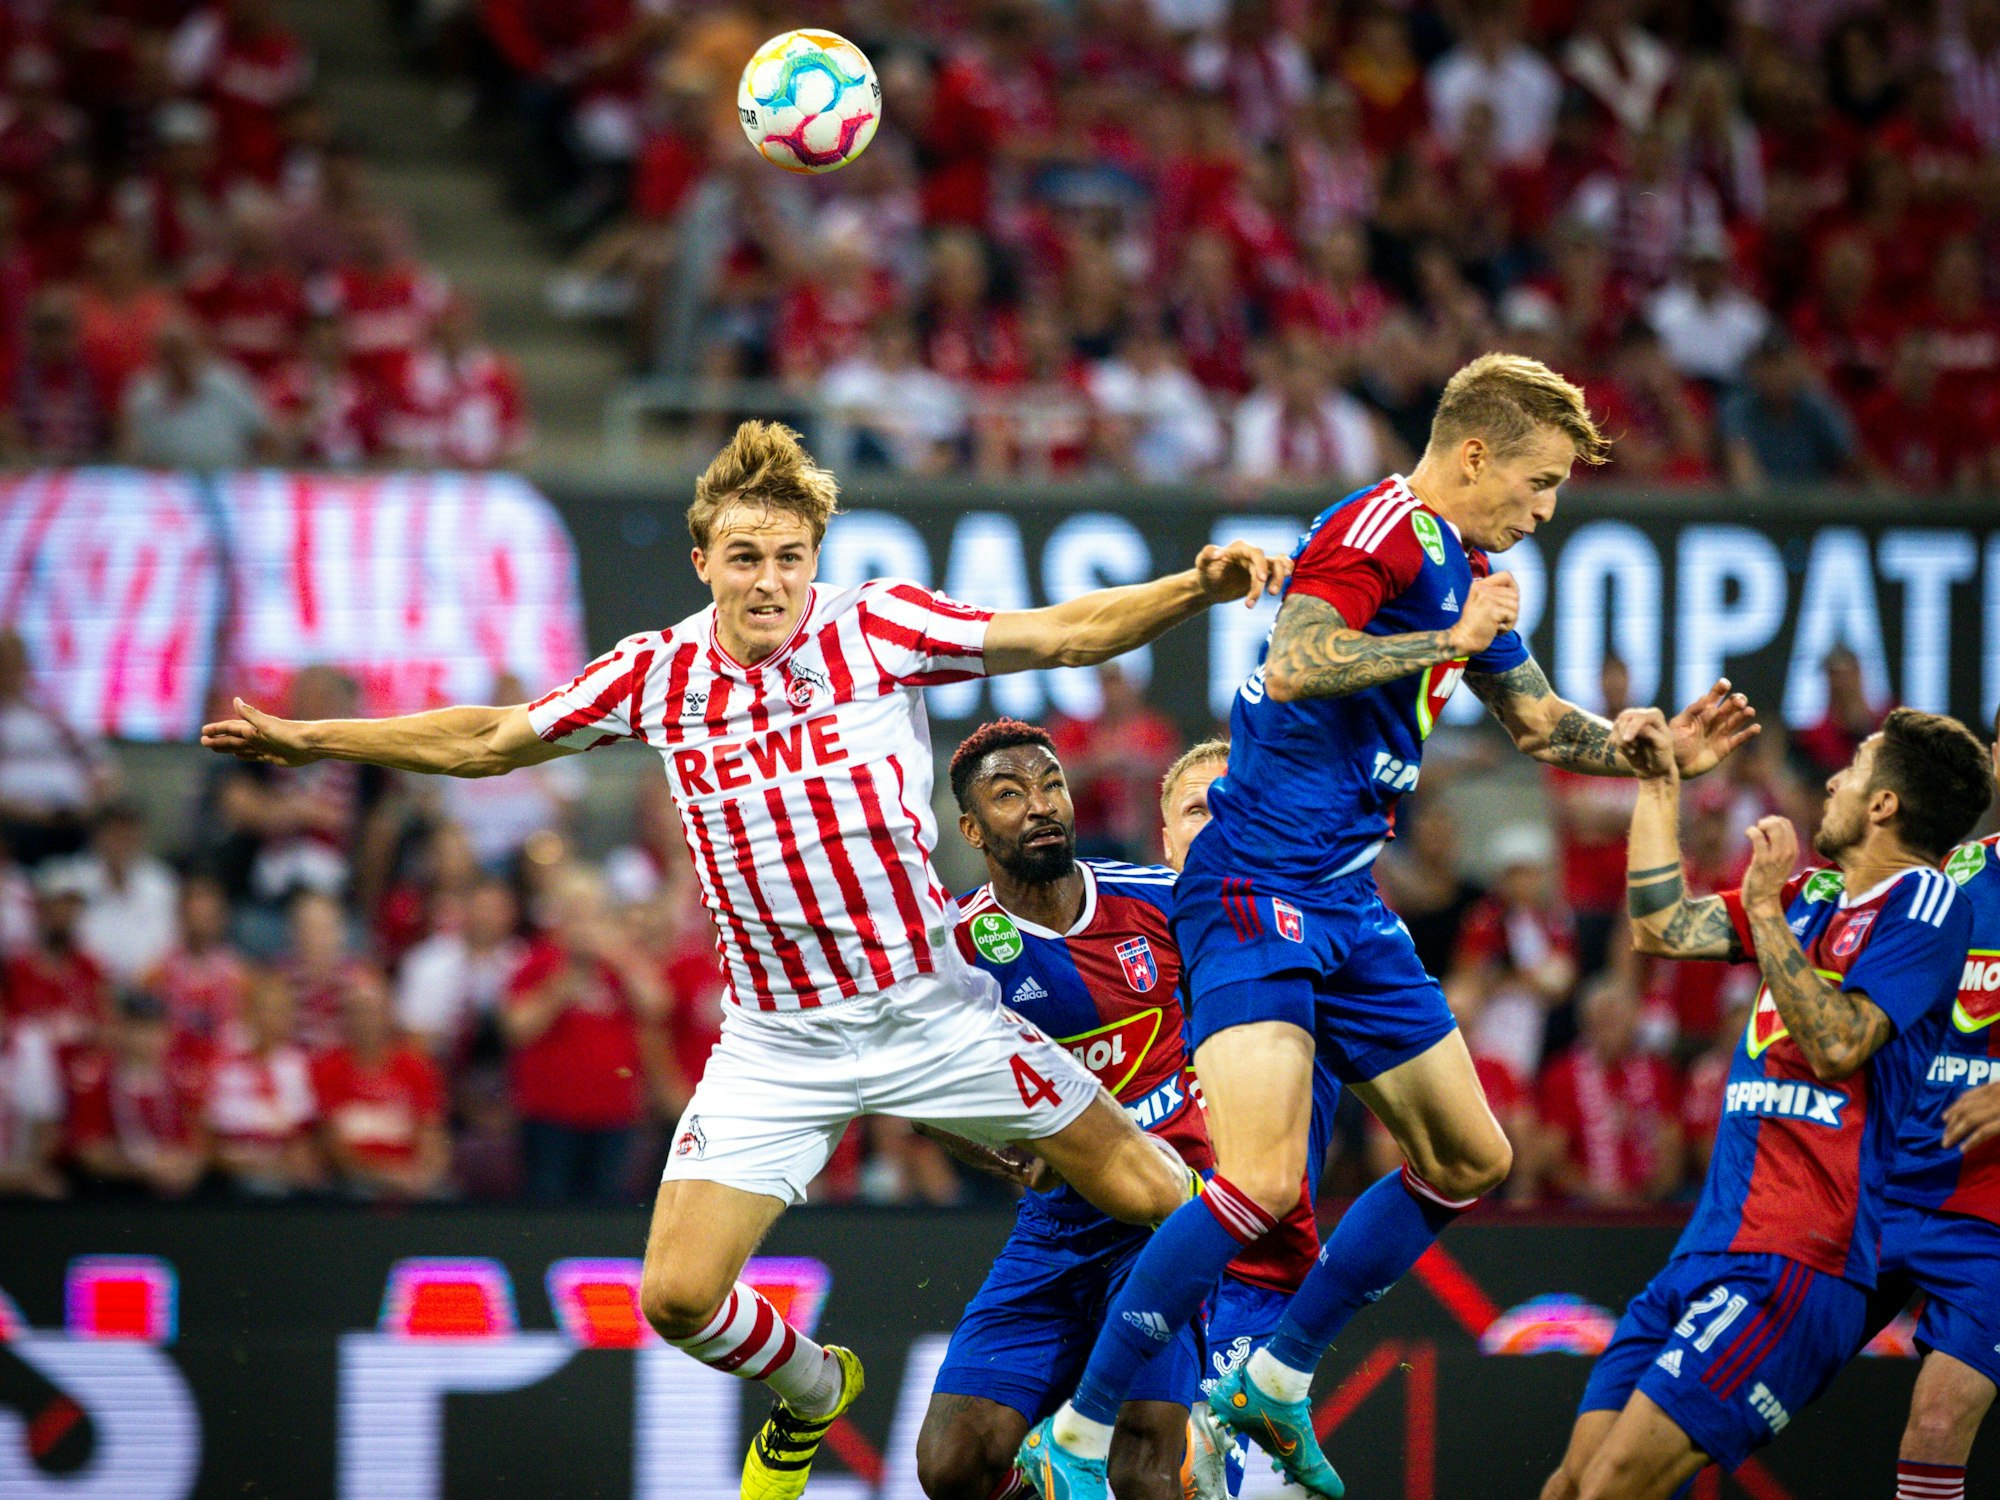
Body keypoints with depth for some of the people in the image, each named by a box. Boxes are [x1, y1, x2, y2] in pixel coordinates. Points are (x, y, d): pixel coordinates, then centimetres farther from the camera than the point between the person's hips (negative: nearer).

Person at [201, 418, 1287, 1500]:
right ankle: (810, 1392, 25)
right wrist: (306, 739, 9)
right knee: (678, 1297, -8)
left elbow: (1063, 634, -11)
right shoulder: (657, 674, -1)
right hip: (779, 1040, 2)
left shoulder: (876, 627, -8)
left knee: (1154, 1198, -5)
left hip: (931, 1010, -2)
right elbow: (486, 741, 11)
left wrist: (1196, 589, -26)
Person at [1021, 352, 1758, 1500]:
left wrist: (1658, 751, 17)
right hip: (1259, 887, -10)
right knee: (1264, 1182, -22)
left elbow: (1540, 722, 32)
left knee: (1469, 1161, 15)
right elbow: (1292, 669, -29)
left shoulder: (1469, 571, 17)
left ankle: (1277, 1383, 25)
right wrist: (1454, 639, -21)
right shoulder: (1379, 532, -13)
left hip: (1349, 907, 10)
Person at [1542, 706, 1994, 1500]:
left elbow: (1837, 1046, -17)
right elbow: (1664, 928, 26)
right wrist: (1659, 787, 23)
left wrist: (1765, 909, -15)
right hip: (1706, 1254, 9)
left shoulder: (1925, 902, -6)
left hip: (1791, 1264, -9)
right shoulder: (1815, 897, 20)